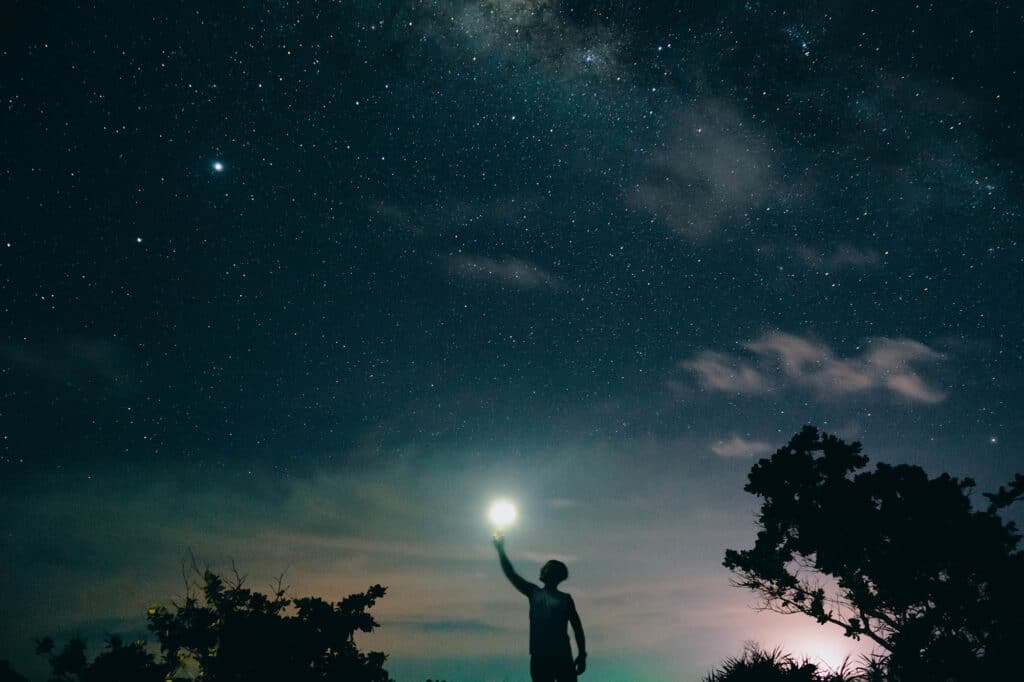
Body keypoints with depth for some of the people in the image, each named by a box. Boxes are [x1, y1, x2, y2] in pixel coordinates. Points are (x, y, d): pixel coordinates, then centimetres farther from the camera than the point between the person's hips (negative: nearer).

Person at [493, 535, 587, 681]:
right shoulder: (534, 592, 15)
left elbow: (577, 628, 9)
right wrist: (501, 550, 2)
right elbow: (512, 575, 7)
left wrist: (582, 655, 1)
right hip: (539, 658, 2)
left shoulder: (565, 599, 10)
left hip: (562, 657, -2)